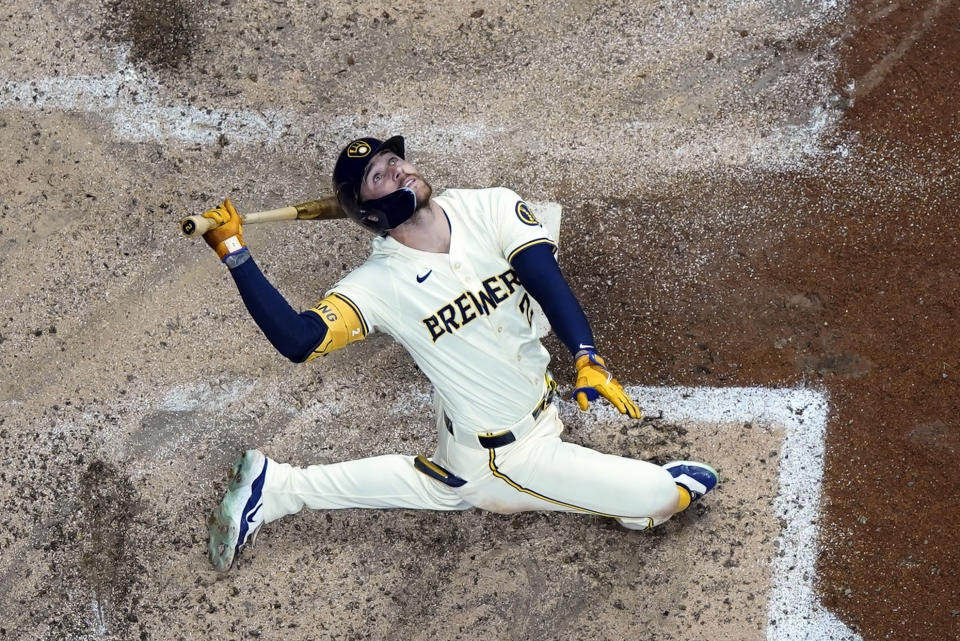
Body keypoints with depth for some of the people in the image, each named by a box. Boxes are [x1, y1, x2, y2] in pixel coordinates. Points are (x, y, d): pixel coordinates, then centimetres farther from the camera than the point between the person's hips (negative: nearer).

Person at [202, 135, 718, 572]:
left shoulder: (491, 210, -10)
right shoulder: (381, 284, -22)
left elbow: (546, 279, -21)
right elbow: (298, 341, -32)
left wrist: (588, 359, -37)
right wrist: (235, 255, -39)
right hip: (503, 455, -5)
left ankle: (277, 487, 33)